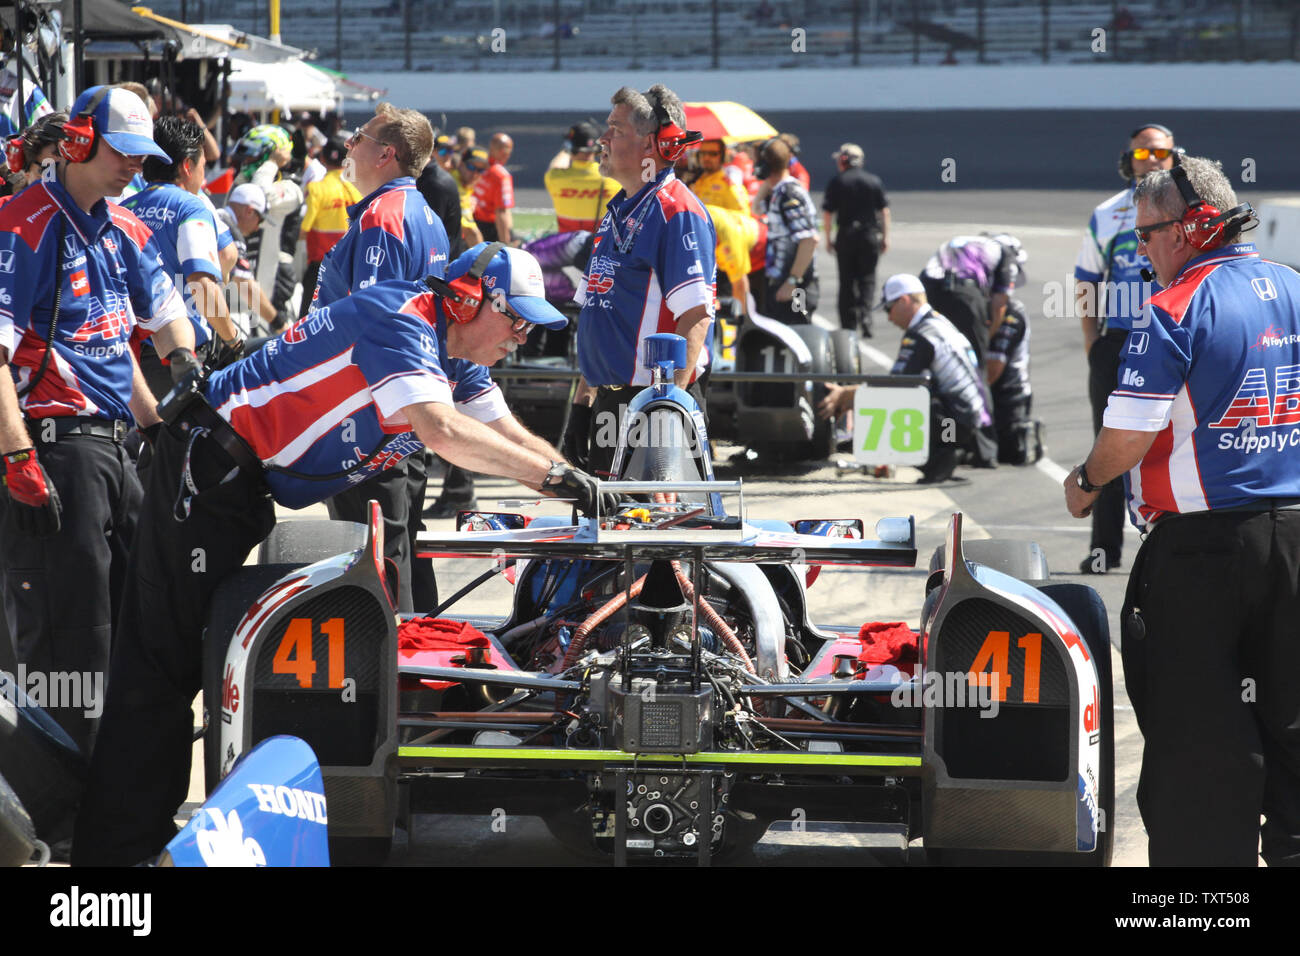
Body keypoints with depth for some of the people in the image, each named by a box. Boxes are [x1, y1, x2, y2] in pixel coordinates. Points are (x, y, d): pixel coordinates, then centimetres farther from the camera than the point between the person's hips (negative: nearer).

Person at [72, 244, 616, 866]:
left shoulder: (456, 361, 12)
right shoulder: (396, 320, -20)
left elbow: (509, 438, 12)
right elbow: (441, 430, -31)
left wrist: (586, 494, -2)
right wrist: (554, 474, -29)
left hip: (261, 487, 10)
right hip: (209, 465, -10)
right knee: (165, 658, -10)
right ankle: (118, 845, -11)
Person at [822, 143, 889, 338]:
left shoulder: (836, 182, -2)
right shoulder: (874, 181, 3)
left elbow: (827, 212, -3)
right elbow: (884, 211, 3)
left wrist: (828, 238, 6)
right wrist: (885, 237, 10)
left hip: (846, 236, -1)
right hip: (870, 234, 1)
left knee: (847, 281, 7)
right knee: (867, 278, 6)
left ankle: (848, 324, 7)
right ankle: (864, 316, -14)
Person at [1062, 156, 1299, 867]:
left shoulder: (1177, 309, -13)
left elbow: (1129, 435, -16)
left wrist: (1085, 481, 3)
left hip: (1200, 547, -6)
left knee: (1195, 727, 1)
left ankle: (1203, 849, 3)